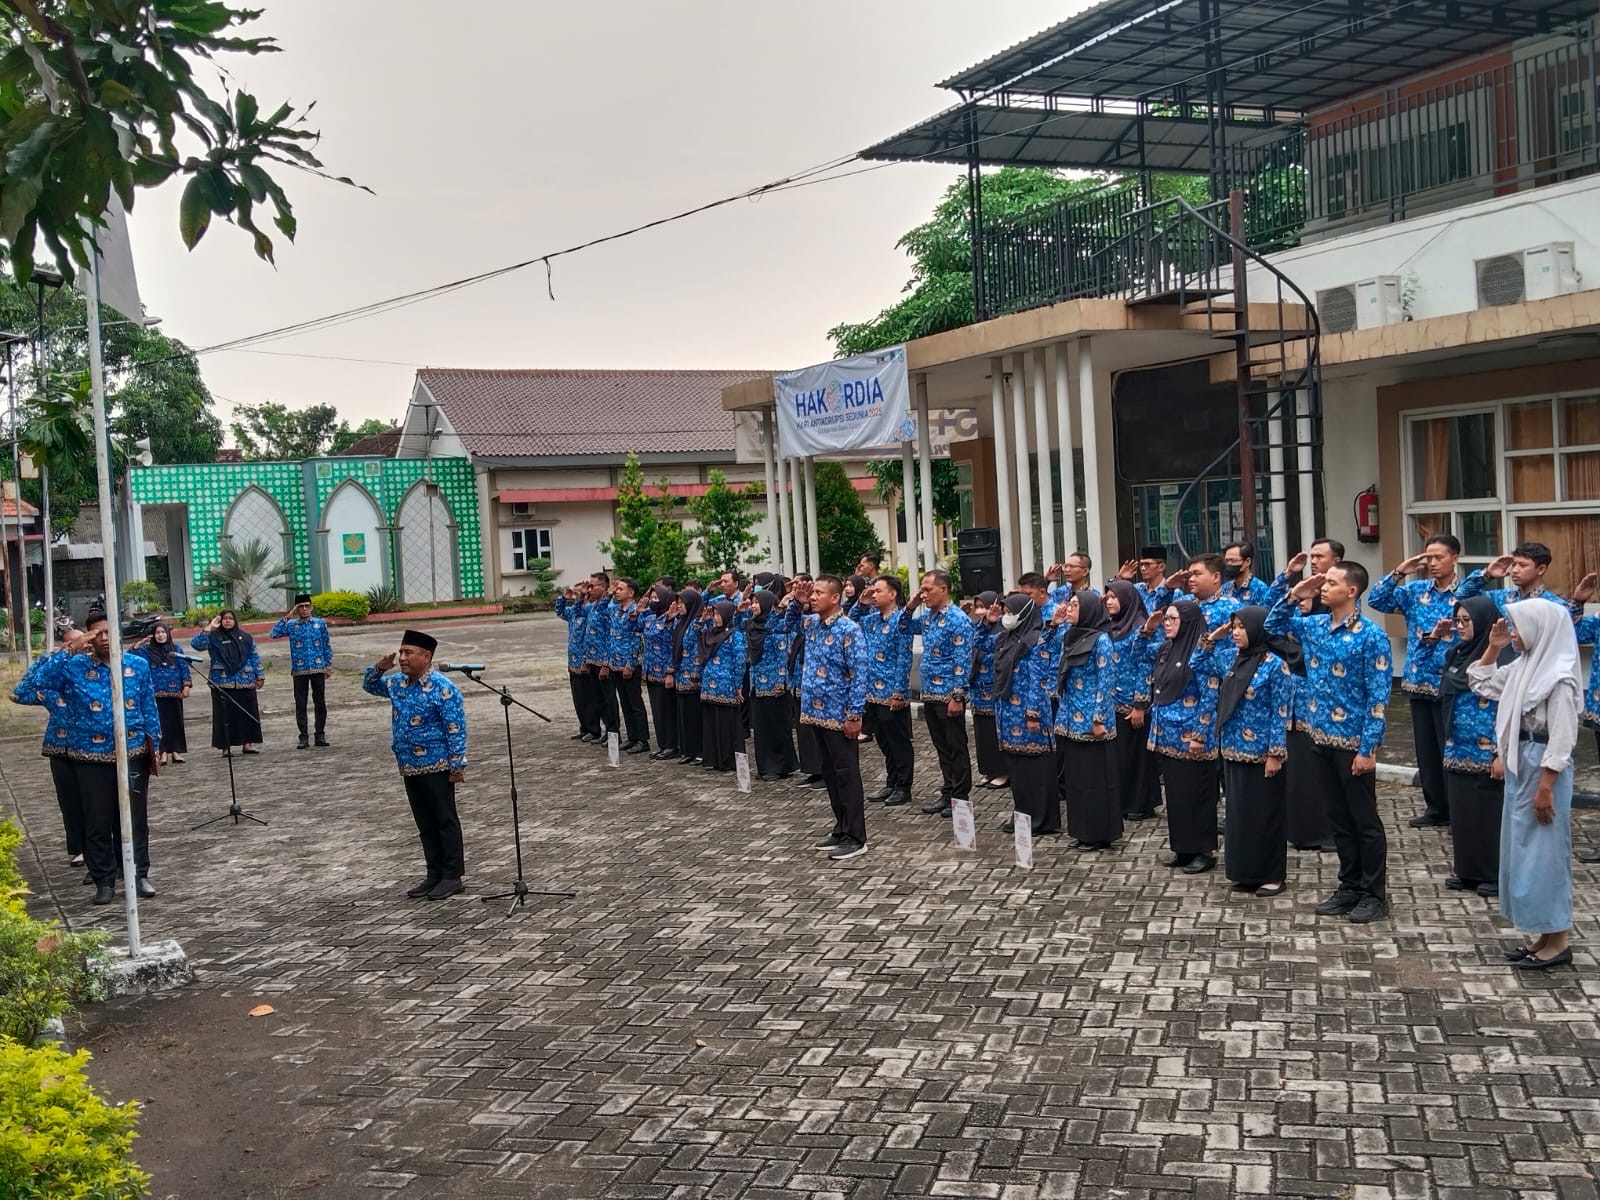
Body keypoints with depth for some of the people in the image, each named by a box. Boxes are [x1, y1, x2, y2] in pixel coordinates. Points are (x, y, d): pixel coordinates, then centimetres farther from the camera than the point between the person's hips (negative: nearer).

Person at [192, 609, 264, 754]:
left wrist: (259, 676, 8)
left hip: (245, 683, 3)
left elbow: (254, 657, 13)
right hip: (222, 684, -3)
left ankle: (247, 744, 11)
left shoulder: (245, 637, 11)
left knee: (248, 713, 3)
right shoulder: (214, 637, 3)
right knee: (225, 715, -3)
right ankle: (226, 746, 3)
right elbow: (196, 643, -13)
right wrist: (209, 628, -15)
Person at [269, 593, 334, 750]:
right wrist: (286, 617, -9)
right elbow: (273, 633, -9)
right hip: (299, 670, 0)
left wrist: (328, 666, 5)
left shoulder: (320, 623, 5)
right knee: (300, 704, 1)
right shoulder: (291, 625, 4)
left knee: (320, 703, 4)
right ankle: (303, 737, 6)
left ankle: (320, 735, 13)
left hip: (318, 669, 0)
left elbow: (327, 646, 9)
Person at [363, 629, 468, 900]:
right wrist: (380, 667, 3)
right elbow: (369, 686, 23)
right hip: (409, 768, 8)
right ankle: (434, 874, 21)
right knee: (425, 824, 13)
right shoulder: (398, 684, 8)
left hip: (436, 768, -8)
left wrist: (457, 766, -18)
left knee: (445, 821, 1)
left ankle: (453, 875, 8)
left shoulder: (442, 688, -15)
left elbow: (456, 730, -16)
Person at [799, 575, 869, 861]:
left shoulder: (849, 630, -15)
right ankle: (842, 829, 25)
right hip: (817, 711, 8)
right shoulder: (810, 624, 8)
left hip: (839, 714, -8)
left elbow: (859, 674, -17)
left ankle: (855, 837, 4)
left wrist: (854, 714, -19)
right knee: (829, 773, 14)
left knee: (846, 775, -2)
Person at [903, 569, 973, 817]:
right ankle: (947, 793, 23)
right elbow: (904, 628, 26)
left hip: (949, 695, -8)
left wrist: (957, 696, -21)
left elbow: (962, 661, -18)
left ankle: (960, 798, 10)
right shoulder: (927, 617, 8)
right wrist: (910, 607, 7)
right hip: (930, 694, 8)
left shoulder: (958, 619, -15)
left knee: (956, 748, 2)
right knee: (941, 748, 14)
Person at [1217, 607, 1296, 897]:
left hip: (1262, 752, -8)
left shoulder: (1275, 664, -14)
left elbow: (1281, 713, -15)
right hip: (1234, 750, 8)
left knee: (1265, 813, 2)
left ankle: (1272, 876, 12)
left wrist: (1275, 753, -16)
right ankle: (1247, 872, 22)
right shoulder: (1238, 659, 8)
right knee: (1240, 812, 12)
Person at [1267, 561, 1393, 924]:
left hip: (1353, 743, -6)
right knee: (1338, 820, 15)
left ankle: (1375, 893, 16)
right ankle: (1349, 886, 26)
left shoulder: (1371, 635, -14)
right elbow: (1273, 625, 21)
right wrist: (1294, 596, 3)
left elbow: (1378, 697, -15)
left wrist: (1368, 748, -18)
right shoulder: (1314, 625, 4)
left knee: (1365, 820, 5)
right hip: (1321, 740, 6)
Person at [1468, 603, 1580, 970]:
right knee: (1522, 851, 13)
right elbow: (1481, 683, 23)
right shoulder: (1523, 666, 9)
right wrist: (1493, 647, 11)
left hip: (1543, 769, -9)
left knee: (1543, 851, -2)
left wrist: (1545, 787, -21)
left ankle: (1557, 941, 7)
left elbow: (1562, 737, -19)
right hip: (1519, 766, 9)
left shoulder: (1559, 676, -17)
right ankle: (1542, 935, 22)